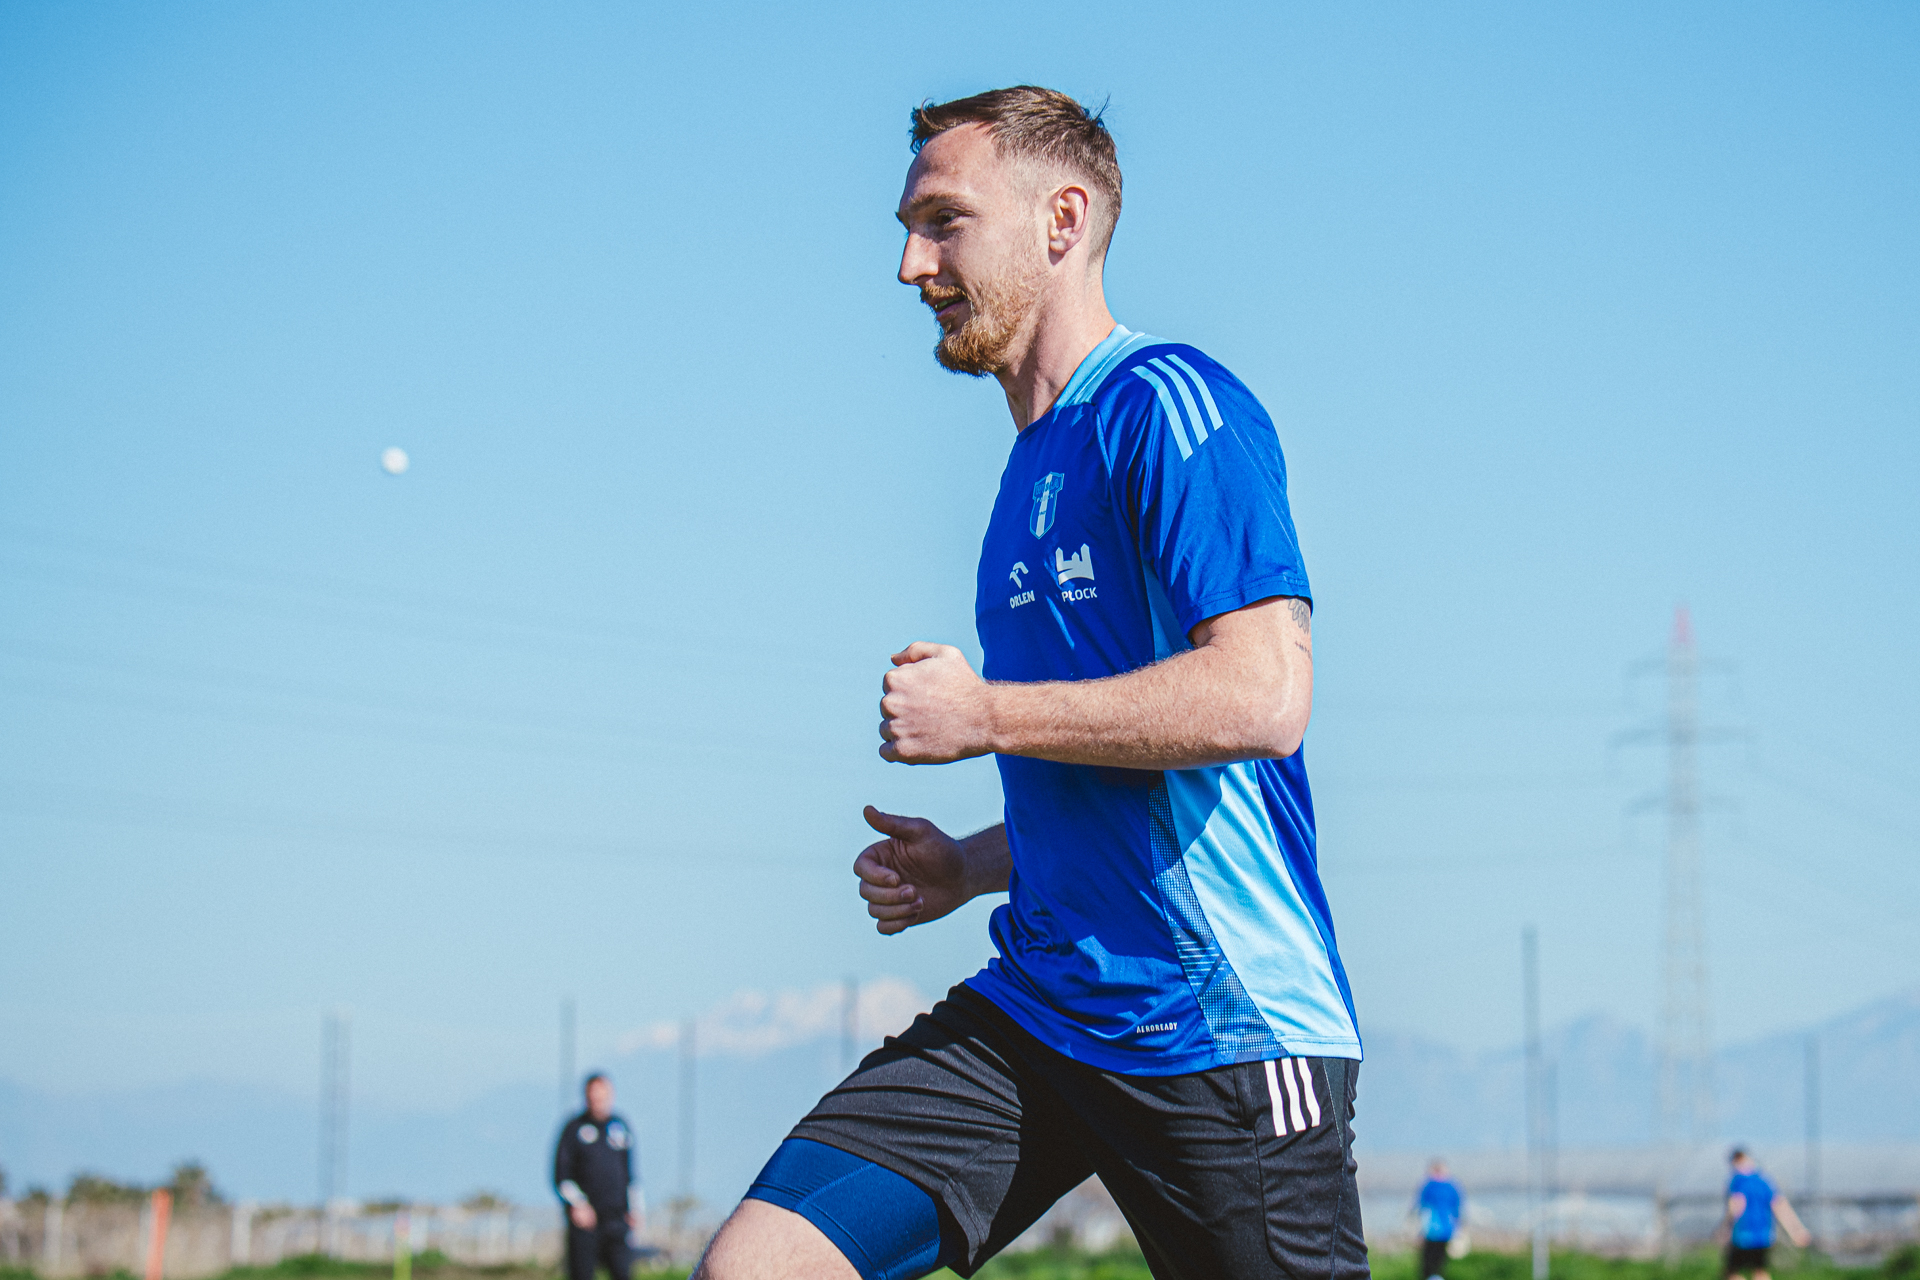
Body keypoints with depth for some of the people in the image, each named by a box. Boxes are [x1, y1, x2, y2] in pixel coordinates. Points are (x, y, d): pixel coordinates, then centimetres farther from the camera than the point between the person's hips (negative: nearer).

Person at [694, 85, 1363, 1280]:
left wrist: (980, 714, -13)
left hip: (1220, 1037, -8)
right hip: (1034, 1007, 8)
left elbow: (1262, 696, -22)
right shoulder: (1035, 467, 19)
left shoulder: (1167, 403, -9)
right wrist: (970, 866, 10)